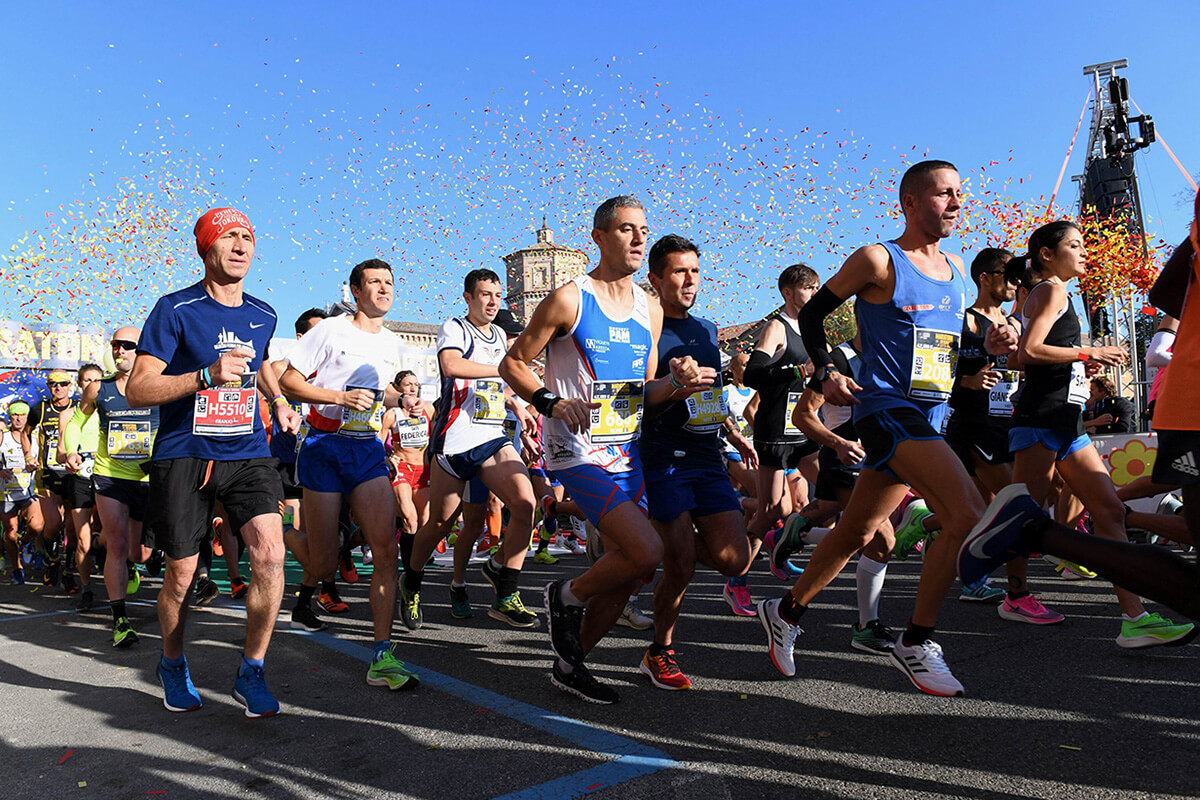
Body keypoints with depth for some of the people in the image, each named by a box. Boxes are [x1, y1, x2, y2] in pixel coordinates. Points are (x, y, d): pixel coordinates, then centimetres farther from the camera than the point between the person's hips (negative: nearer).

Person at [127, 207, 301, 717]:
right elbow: (136, 391, -13)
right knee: (181, 574, 6)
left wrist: (278, 400, 14)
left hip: (248, 452, 3)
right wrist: (207, 375, -26)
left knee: (270, 553, -15)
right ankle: (172, 665, 35)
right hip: (184, 456, -3)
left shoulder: (263, 315, 9)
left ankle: (251, 674, 3)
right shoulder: (176, 309, -7)